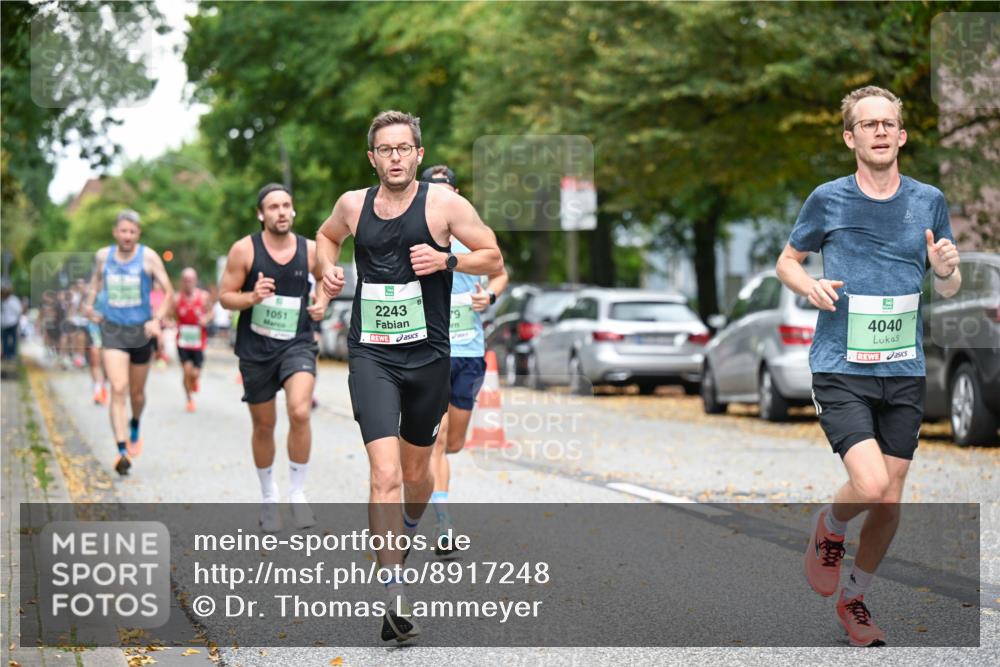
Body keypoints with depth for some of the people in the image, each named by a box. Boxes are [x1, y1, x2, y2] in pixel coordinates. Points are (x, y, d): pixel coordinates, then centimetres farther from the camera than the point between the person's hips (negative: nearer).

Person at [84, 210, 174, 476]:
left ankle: (135, 427, 48)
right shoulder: (103, 256, 1)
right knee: (118, 389, -15)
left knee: (137, 392, 14)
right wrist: (90, 304, 6)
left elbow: (168, 290, -5)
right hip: (112, 330, 0)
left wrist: (157, 319, -17)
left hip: (141, 330, 0)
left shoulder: (148, 257, -7)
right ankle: (122, 451, -20)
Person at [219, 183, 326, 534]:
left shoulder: (310, 250, 0)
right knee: (264, 425, 11)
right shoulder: (244, 250, -6)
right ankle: (268, 497, 32)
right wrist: (252, 298, -22)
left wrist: (322, 304, -2)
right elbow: (225, 296, -3)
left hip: (297, 344, 0)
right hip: (255, 348, 0)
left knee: (300, 412, -23)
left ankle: (297, 492, -7)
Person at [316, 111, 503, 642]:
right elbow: (327, 236, 26)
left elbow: (494, 259, 1)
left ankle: (406, 535, 50)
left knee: (416, 470, 16)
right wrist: (328, 269, 6)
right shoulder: (353, 204, 4)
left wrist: (446, 260, -15)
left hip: (428, 355, 0)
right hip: (371, 355, 0)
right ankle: (395, 596, -18)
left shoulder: (443, 204, -4)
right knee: (385, 473, -16)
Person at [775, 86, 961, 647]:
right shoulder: (828, 200, -3)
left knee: (891, 501, 7)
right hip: (841, 370, -3)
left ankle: (855, 600, 29)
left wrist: (947, 270, -12)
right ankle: (830, 528, 16)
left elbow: (948, 289, 12)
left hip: (905, 373, 3)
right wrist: (809, 285, -11)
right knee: (871, 486, -19)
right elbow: (788, 260, 11)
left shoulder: (929, 201, 3)